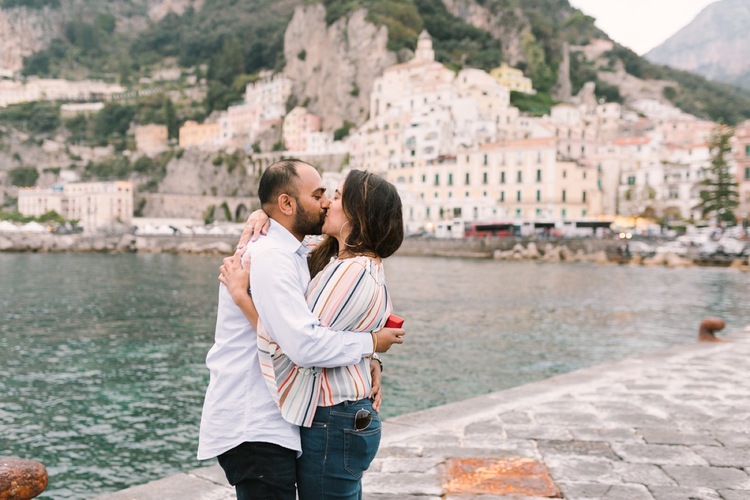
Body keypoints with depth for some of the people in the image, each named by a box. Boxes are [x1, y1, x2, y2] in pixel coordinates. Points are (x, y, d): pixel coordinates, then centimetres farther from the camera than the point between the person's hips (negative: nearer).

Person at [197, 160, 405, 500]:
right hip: (253, 430, -10)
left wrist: (369, 362, 4)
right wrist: (371, 343, -14)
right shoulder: (270, 257, -20)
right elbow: (305, 345, -28)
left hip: (268, 422, 10)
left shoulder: (290, 255, 14)